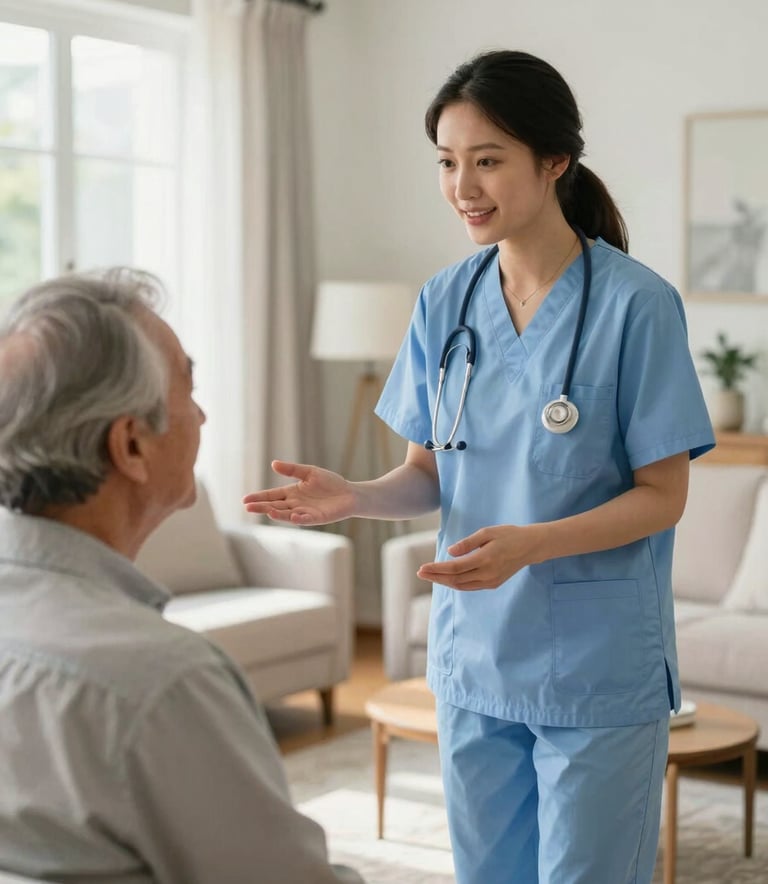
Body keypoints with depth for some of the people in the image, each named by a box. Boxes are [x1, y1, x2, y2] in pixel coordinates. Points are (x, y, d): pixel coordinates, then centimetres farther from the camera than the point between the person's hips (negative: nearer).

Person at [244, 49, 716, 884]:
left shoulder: (635, 304, -13)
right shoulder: (445, 301, 2)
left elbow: (662, 495, -11)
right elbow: (429, 472, 8)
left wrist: (529, 543, -26)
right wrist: (353, 496, -14)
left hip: (596, 668, -4)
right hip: (473, 653, 5)